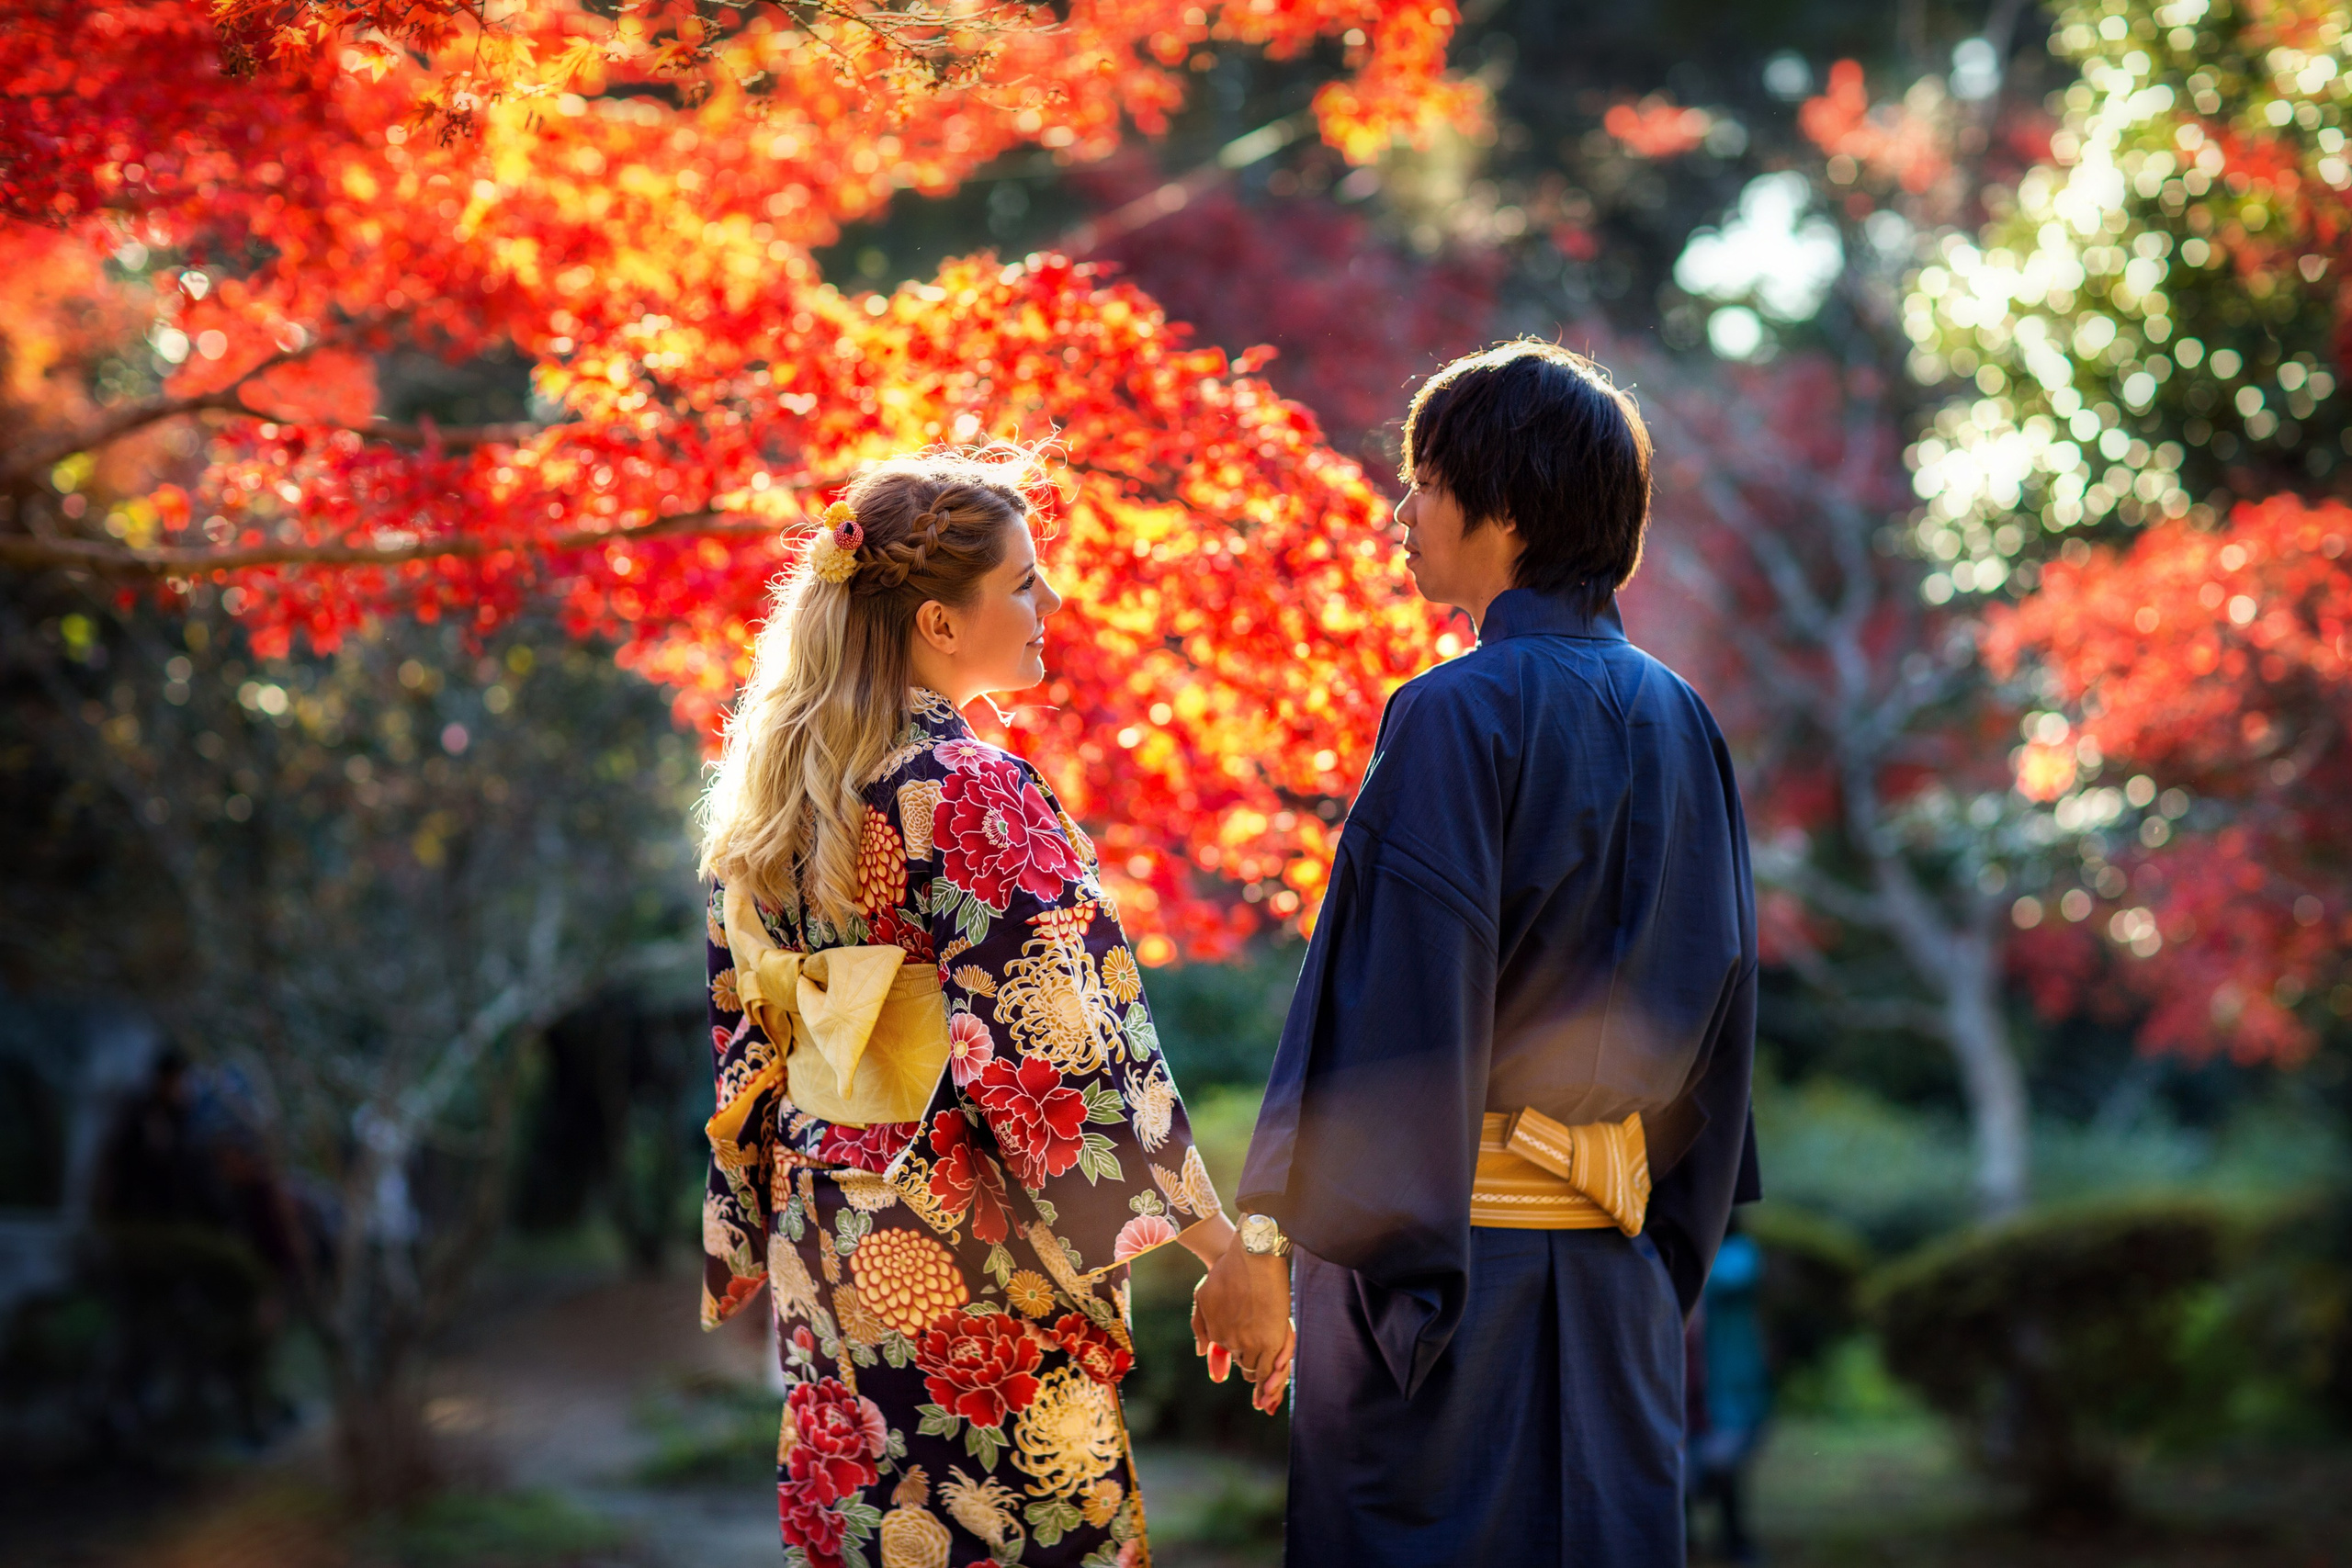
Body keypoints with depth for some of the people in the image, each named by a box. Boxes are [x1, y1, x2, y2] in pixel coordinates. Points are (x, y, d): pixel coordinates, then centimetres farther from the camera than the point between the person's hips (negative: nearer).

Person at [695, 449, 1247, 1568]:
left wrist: (761, 1239, 21)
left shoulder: (770, 790, 7)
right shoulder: (972, 794, -17)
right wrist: (1230, 1253, -14)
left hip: (825, 1253, 8)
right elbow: (1063, 1055, -19)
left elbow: (744, 1047, 12)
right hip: (971, 1265, -8)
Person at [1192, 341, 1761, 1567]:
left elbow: (1392, 998, -18)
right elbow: (1717, 990, 12)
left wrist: (1267, 1234, -13)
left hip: (1444, 1238, -7)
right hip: (1619, 1268, 7)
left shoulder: (1458, 716, -14)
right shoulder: (1677, 721, 8)